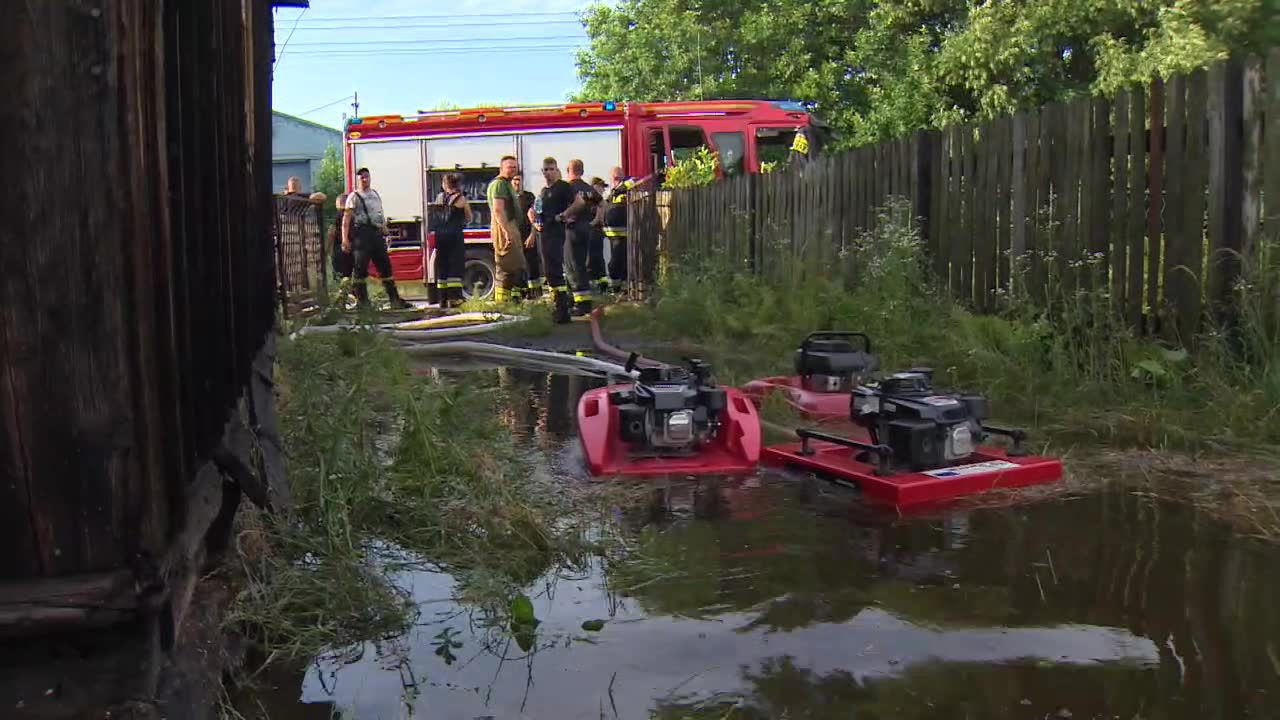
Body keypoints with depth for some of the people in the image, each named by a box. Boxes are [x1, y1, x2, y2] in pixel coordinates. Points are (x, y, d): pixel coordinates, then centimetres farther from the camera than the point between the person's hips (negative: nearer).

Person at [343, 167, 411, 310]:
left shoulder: (375, 194, 20)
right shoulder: (354, 196, 1)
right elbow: (346, 219, -6)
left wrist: (385, 233, 20)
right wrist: (345, 240, -15)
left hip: (377, 234, 6)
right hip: (362, 233, -6)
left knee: (385, 266, 6)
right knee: (360, 268, -5)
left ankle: (394, 300, 9)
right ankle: (362, 301, 0)